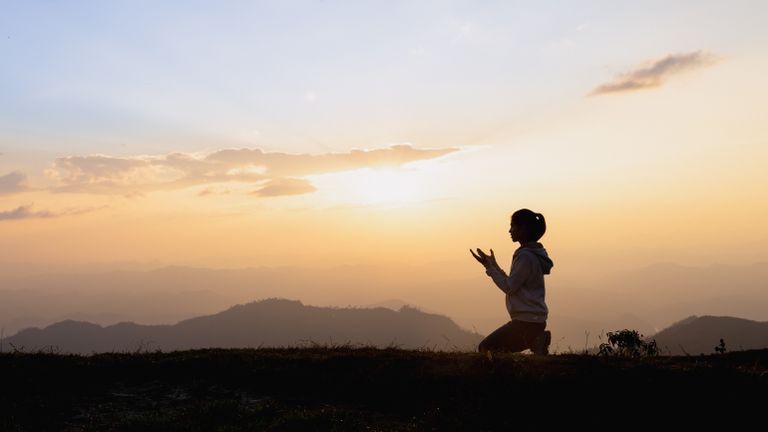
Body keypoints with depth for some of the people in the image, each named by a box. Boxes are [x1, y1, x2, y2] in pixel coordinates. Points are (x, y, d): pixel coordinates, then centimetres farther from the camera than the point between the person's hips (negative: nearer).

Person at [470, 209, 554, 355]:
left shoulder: (526, 256, -16)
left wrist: (489, 267, -12)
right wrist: (493, 265, 14)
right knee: (495, 346, 16)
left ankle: (534, 343, -6)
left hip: (527, 321, -9)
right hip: (533, 319, 9)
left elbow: (509, 287, -17)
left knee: (485, 347, -6)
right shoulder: (532, 253, 13)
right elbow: (513, 284, 17)